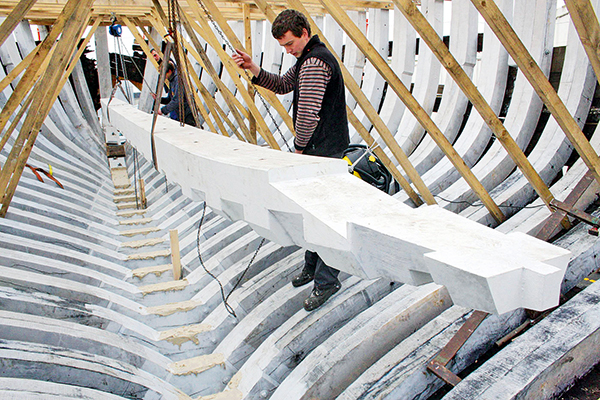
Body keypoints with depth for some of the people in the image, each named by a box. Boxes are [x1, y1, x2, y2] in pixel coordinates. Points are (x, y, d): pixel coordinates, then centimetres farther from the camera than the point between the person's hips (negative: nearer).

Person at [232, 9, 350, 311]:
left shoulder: (315, 62, -18)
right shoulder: (307, 60, 17)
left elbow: (308, 112, -23)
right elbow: (282, 85, 21)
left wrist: (300, 145, -8)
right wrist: (254, 69, 6)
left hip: (324, 149, -11)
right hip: (318, 148, 11)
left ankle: (327, 281, 5)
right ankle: (312, 267, 31)